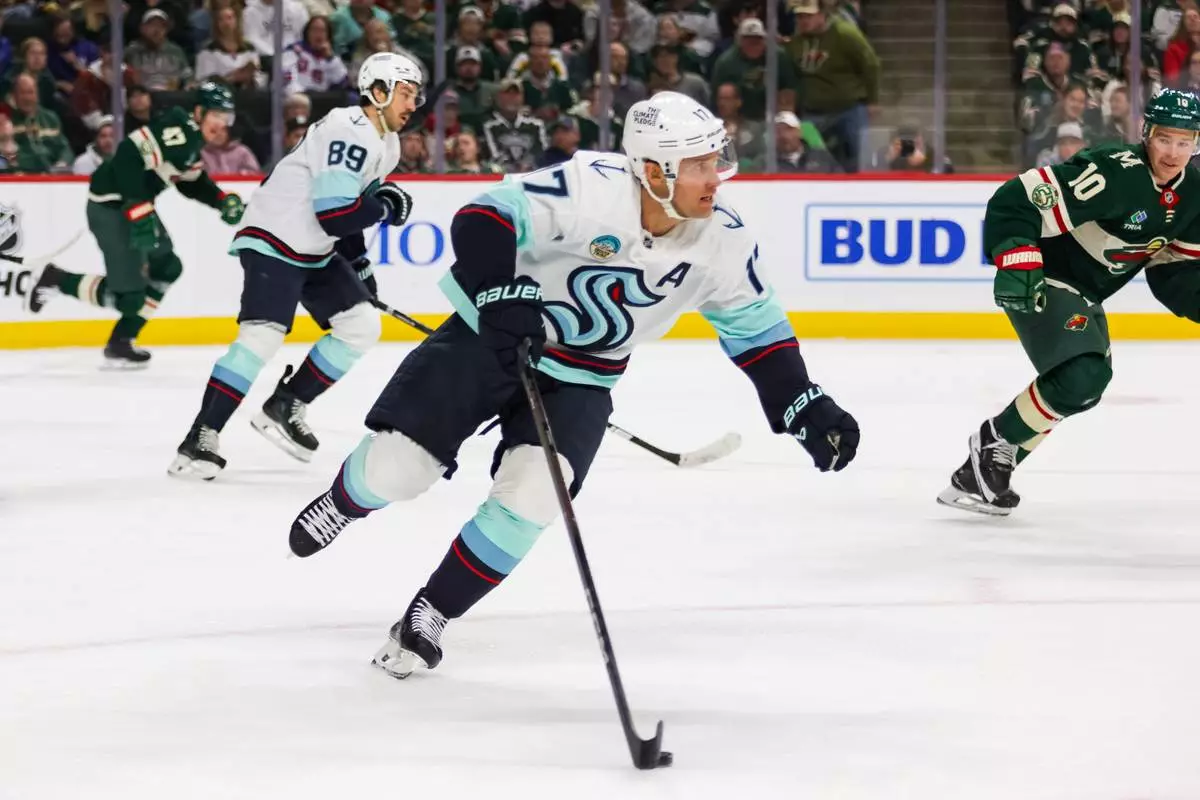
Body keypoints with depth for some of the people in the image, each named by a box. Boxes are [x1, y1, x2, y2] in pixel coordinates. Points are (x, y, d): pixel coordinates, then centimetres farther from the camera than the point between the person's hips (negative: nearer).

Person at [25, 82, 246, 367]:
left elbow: (192, 181, 25)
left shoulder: (192, 136, 11)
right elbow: (129, 155, -31)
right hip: (111, 204, -11)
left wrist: (223, 200, 10)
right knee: (129, 292, -11)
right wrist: (139, 212, -33)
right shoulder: (177, 127, -21)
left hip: (134, 203, 11)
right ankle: (57, 280, 6)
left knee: (167, 267, 16)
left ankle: (120, 343, 20)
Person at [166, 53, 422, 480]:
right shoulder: (348, 133, -21)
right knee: (264, 335, -24)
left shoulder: (385, 143, 11)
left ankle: (285, 406, 10)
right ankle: (201, 437, -24)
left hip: (314, 251, 10)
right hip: (273, 239, -10)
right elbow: (333, 214, -26)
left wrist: (359, 263, 19)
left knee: (362, 325, 4)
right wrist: (385, 207, -12)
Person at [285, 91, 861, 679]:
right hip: (493, 337, -3)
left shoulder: (723, 240, -13)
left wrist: (805, 408, -6)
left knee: (529, 497, -19)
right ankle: (344, 503, 31)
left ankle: (431, 614, 3)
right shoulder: (590, 188, -28)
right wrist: (504, 295, -39)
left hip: (580, 376, 3)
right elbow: (485, 219, -26)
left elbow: (756, 328, 1)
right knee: (396, 465, -9)